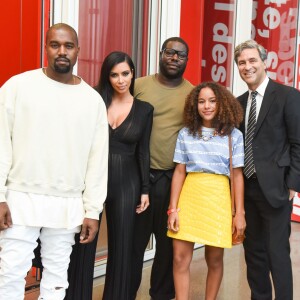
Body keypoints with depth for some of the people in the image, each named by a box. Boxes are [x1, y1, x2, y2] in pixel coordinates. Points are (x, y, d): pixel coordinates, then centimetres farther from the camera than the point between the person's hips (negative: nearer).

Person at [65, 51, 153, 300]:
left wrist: (145, 190, 3)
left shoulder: (144, 109, 4)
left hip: (126, 182, 1)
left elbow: (143, 152, 6)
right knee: (84, 244, 2)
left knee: (122, 246, 8)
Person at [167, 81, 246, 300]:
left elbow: (237, 175, 1)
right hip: (189, 195, 1)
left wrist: (240, 213, -2)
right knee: (181, 259, -1)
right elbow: (179, 172, 5)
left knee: (214, 260, 7)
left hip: (218, 198, -1)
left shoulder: (234, 135, 1)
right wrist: (173, 208, 0)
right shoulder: (185, 133, 5)